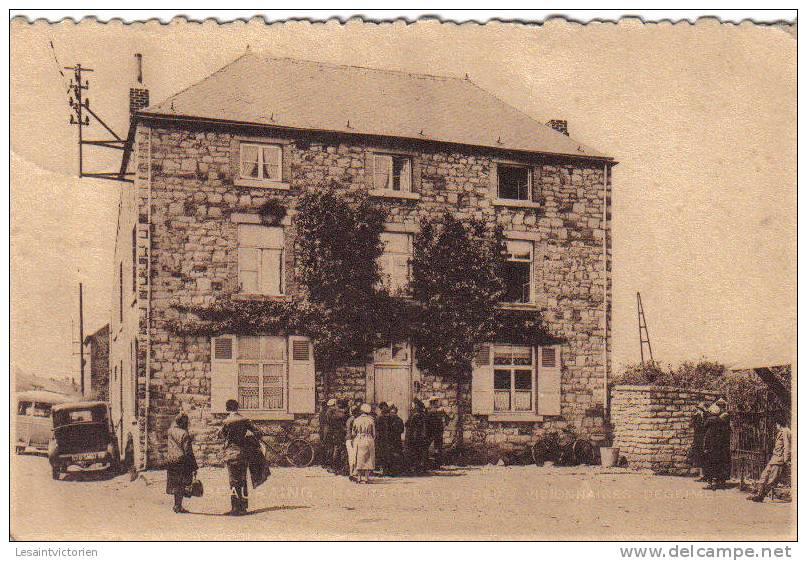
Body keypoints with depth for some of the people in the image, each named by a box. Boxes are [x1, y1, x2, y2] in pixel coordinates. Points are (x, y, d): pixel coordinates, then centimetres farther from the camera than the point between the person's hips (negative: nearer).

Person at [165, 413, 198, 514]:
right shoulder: (185, 434, -14)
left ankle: (176, 505, 21)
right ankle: (178, 506, 0)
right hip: (182, 461, -6)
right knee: (182, 484, 0)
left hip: (172, 461, 6)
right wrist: (194, 467, -11)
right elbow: (188, 451, -15)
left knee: (175, 484, 15)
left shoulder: (171, 432, 1)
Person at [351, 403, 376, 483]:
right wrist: (373, 440, 17)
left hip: (358, 440, 1)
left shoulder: (356, 420, 1)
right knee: (368, 459, 6)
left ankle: (358, 477, 5)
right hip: (368, 440, -1)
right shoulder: (371, 420, -2)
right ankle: (366, 477, 3)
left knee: (359, 459, 7)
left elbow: (353, 433, 6)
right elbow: (373, 433, 3)